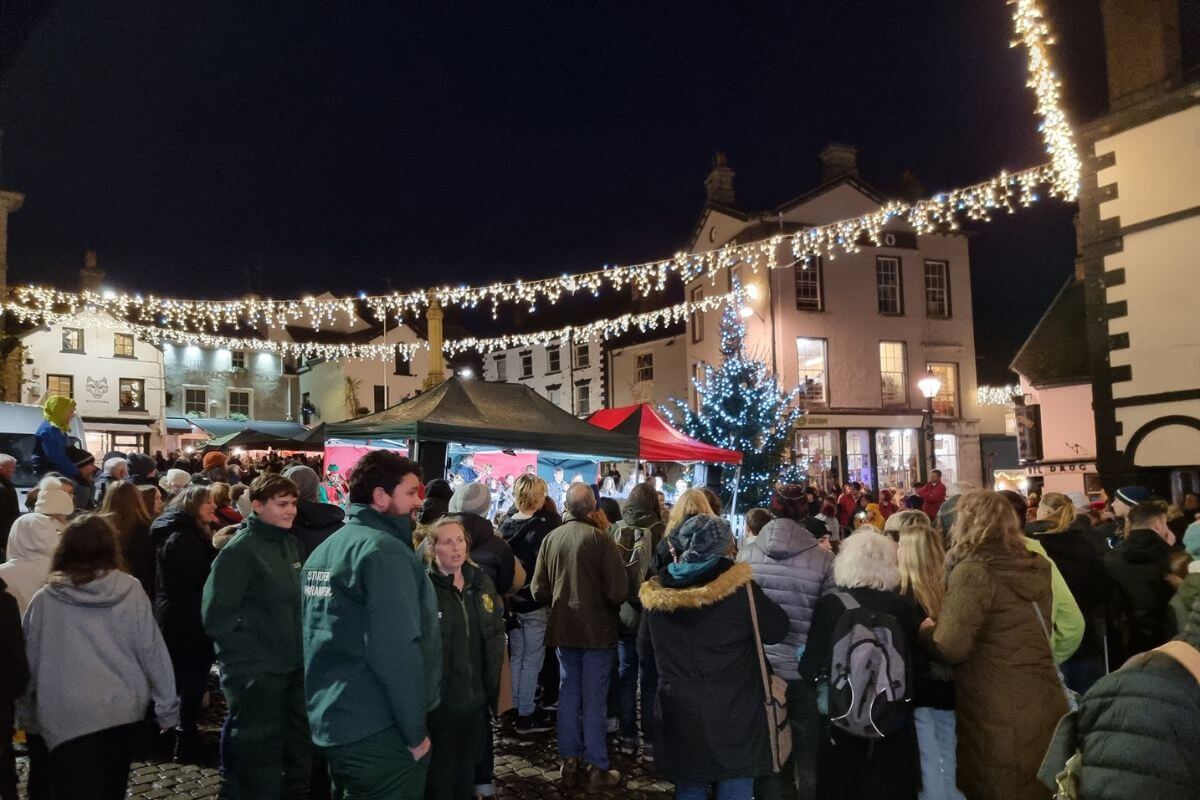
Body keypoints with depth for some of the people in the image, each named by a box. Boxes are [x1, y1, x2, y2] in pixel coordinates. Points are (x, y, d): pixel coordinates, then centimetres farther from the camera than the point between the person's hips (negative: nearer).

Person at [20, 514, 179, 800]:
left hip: (69, 717, -2)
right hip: (125, 709, 2)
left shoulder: (45, 599, -3)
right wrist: (167, 706, 4)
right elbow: (152, 650, -4)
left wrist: (28, 715, 19)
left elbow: (29, 662, 5)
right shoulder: (130, 590, -3)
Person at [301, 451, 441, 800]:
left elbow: (317, 640, 15)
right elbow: (396, 652, -23)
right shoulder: (383, 551, -17)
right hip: (378, 731, -9)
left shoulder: (325, 548, 11)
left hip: (327, 720, 9)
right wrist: (415, 731, -15)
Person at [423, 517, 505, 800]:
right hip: (439, 700, -5)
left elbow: (496, 634, 12)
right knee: (440, 777, 8)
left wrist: (493, 685, 10)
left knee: (467, 769, 21)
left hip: (475, 698, 5)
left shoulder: (481, 582, 5)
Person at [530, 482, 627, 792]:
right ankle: (597, 768, 13)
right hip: (596, 628, -4)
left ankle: (570, 763, 22)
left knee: (568, 695, 14)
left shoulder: (551, 538, -4)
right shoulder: (599, 538, -16)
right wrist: (609, 605, 6)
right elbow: (618, 591, -16)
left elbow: (539, 590, -2)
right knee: (593, 699, 5)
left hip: (563, 627, 4)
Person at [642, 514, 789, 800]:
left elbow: (646, 645, 12)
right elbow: (777, 630, -3)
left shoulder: (656, 593, -3)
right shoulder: (739, 587, -16)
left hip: (679, 714, 3)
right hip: (732, 714, -3)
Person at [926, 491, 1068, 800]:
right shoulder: (1035, 568, 5)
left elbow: (951, 648, -22)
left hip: (1002, 719, -7)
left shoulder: (974, 571, -17)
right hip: (1045, 707, 7)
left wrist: (928, 630, -1)